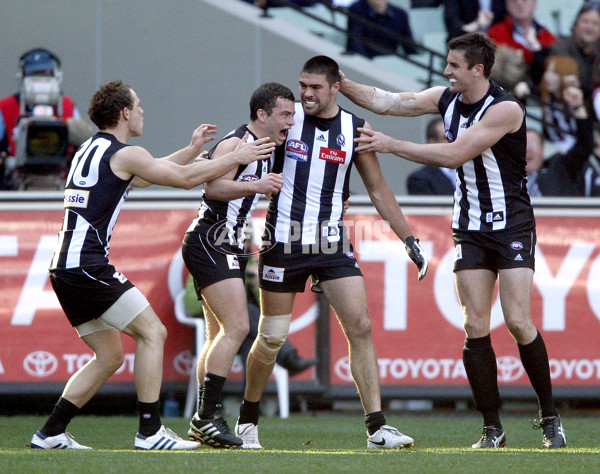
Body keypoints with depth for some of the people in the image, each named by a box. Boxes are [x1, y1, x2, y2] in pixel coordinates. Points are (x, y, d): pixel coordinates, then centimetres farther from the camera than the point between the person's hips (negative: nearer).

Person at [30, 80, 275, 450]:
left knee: (110, 356, 14)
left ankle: (51, 433, 11)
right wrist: (237, 158, 10)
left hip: (63, 268, 9)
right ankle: (150, 431, -9)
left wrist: (192, 150, 40)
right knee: (152, 332, -5)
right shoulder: (124, 154, -7)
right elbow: (185, 179, 0)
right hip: (88, 265, -9)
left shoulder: (90, 150, 20)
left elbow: (144, 175, 36)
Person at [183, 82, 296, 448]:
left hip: (227, 249, 11)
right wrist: (257, 185, -37)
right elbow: (213, 187, -27)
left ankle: (203, 421, 14)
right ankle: (209, 417, -21)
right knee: (237, 327, -19)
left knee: (220, 335, 11)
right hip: (210, 243, -11)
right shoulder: (236, 145, -13)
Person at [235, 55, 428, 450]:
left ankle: (377, 427, -7)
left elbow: (378, 190, 10)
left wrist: (409, 240, 9)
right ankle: (248, 418, 23)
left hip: (331, 242, 2)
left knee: (360, 327, -9)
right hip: (284, 242, -2)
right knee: (271, 339, 2)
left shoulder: (355, 130, 2)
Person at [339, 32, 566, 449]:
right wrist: (340, 83, -6)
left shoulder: (505, 109, -18)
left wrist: (390, 144, -22)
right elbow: (387, 102, 6)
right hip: (470, 230, 5)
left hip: (512, 226, -5)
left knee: (518, 323, -12)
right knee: (475, 327, -5)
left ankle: (550, 418, 3)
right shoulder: (447, 98, 3)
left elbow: (454, 154, -23)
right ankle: (493, 428, -1)